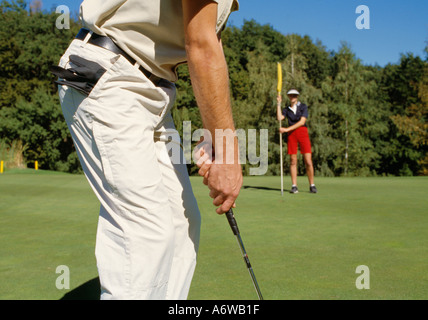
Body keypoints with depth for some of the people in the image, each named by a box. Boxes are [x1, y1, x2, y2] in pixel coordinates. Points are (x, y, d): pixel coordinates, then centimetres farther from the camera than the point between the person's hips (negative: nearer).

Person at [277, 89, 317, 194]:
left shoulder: (303, 106, 5)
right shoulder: (287, 110, 15)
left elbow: (302, 122, -7)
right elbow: (279, 118, -4)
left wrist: (287, 129, -12)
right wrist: (279, 104, -1)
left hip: (302, 133, -2)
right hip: (291, 135, 2)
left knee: (308, 162, -7)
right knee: (293, 161, -1)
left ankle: (312, 186, 4)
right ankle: (294, 186, 3)